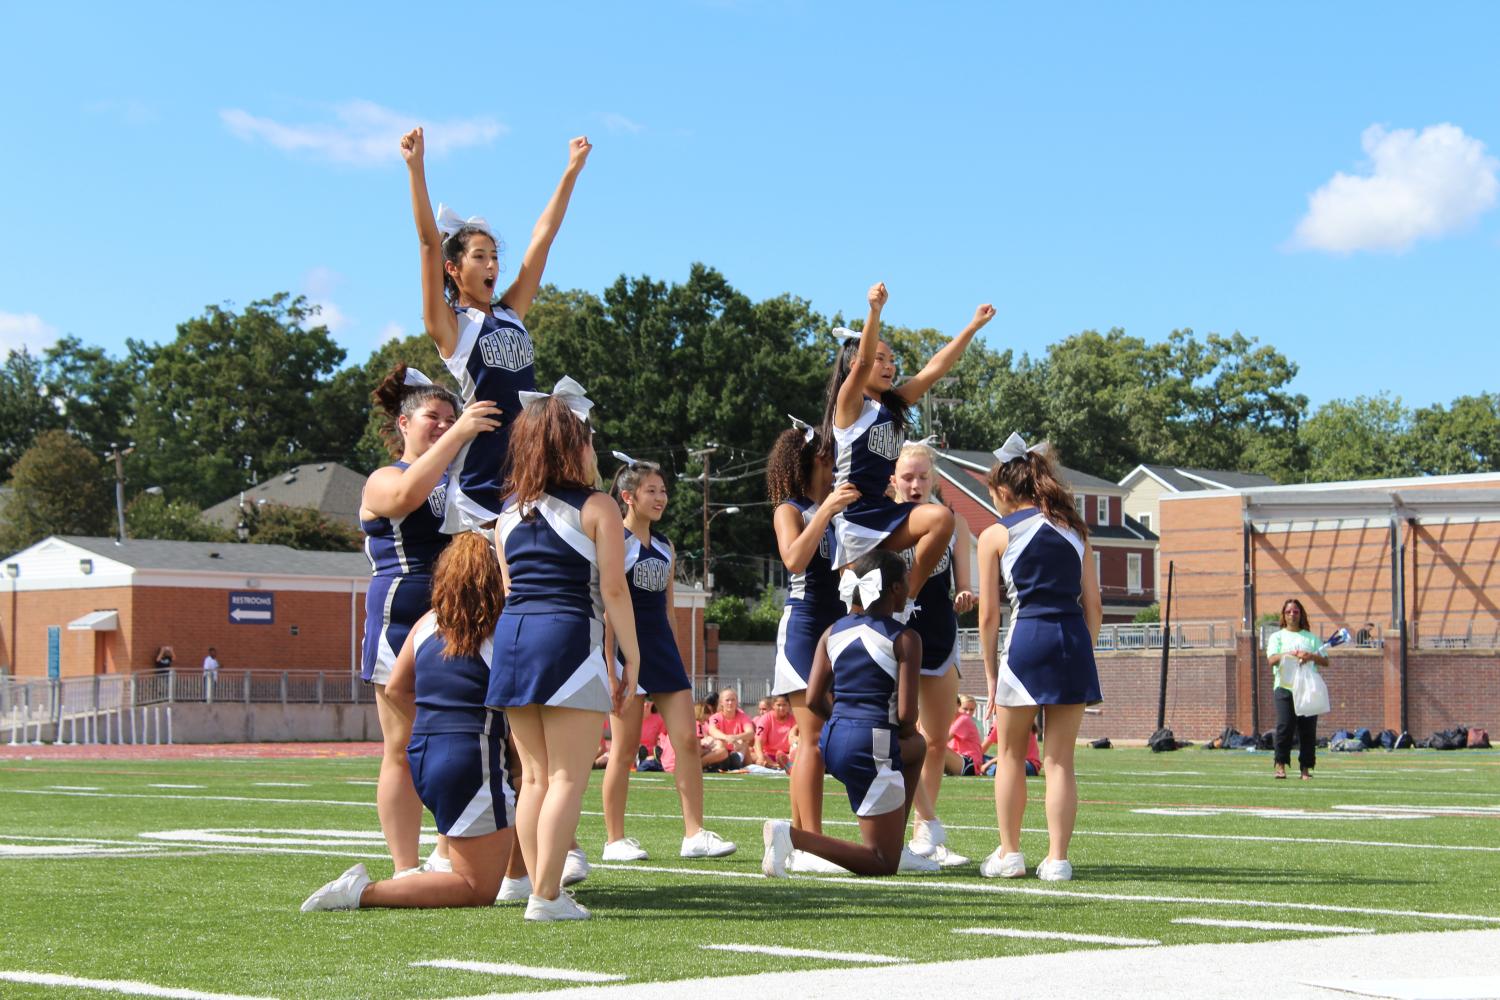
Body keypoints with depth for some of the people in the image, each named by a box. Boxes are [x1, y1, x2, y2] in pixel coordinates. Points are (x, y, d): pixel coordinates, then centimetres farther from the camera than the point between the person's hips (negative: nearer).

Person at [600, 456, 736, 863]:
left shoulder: (666, 547, 15)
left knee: (688, 740, -2)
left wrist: (674, 659, 17)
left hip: (663, 646, 7)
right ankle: (615, 840, 7)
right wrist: (614, 663, -16)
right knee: (626, 748, -2)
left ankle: (694, 834, -1)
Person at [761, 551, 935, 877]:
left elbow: (814, 700, 8)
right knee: (883, 864, 3)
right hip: (872, 747, -8)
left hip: (833, 741, 8)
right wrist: (903, 732, 12)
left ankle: (896, 846, 32)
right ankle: (792, 836, -17)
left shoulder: (834, 632, 11)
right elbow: (906, 715, -10)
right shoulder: (905, 639, -6)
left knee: (917, 746, 37)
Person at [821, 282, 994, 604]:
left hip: (888, 513, 6)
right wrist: (875, 311, -38)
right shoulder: (849, 403, -5)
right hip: (855, 518, -6)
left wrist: (973, 326, 8)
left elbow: (934, 368, 12)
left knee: (941, 518, -22)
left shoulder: (895, 403, 14)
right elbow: (863, 362, -23)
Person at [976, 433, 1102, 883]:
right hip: (1075, 642, 3)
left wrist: (990, 673, 9)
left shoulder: (996, 535, 4)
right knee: (1060, 760, 7)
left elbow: (988, 613, 3)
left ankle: (1009, 853, 18)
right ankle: (1057, 858, 4)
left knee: (1011, 754, 14)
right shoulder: (1074, 530, 15)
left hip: (1027, 642, -3)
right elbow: (1093, 604, 10)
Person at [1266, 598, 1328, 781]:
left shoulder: (1311, 638, 18)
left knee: (1308, 729, -2)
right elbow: (1272, 659, -6)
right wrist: (1290, 654, -23)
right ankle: (1280, 764, -8)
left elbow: (1325, 661, 9)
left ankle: (1306, 768, 4)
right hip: (1285, 687, -2)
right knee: (1285, 725, -15)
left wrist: (1311, 656, -11)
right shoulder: (1277, 637, 13)